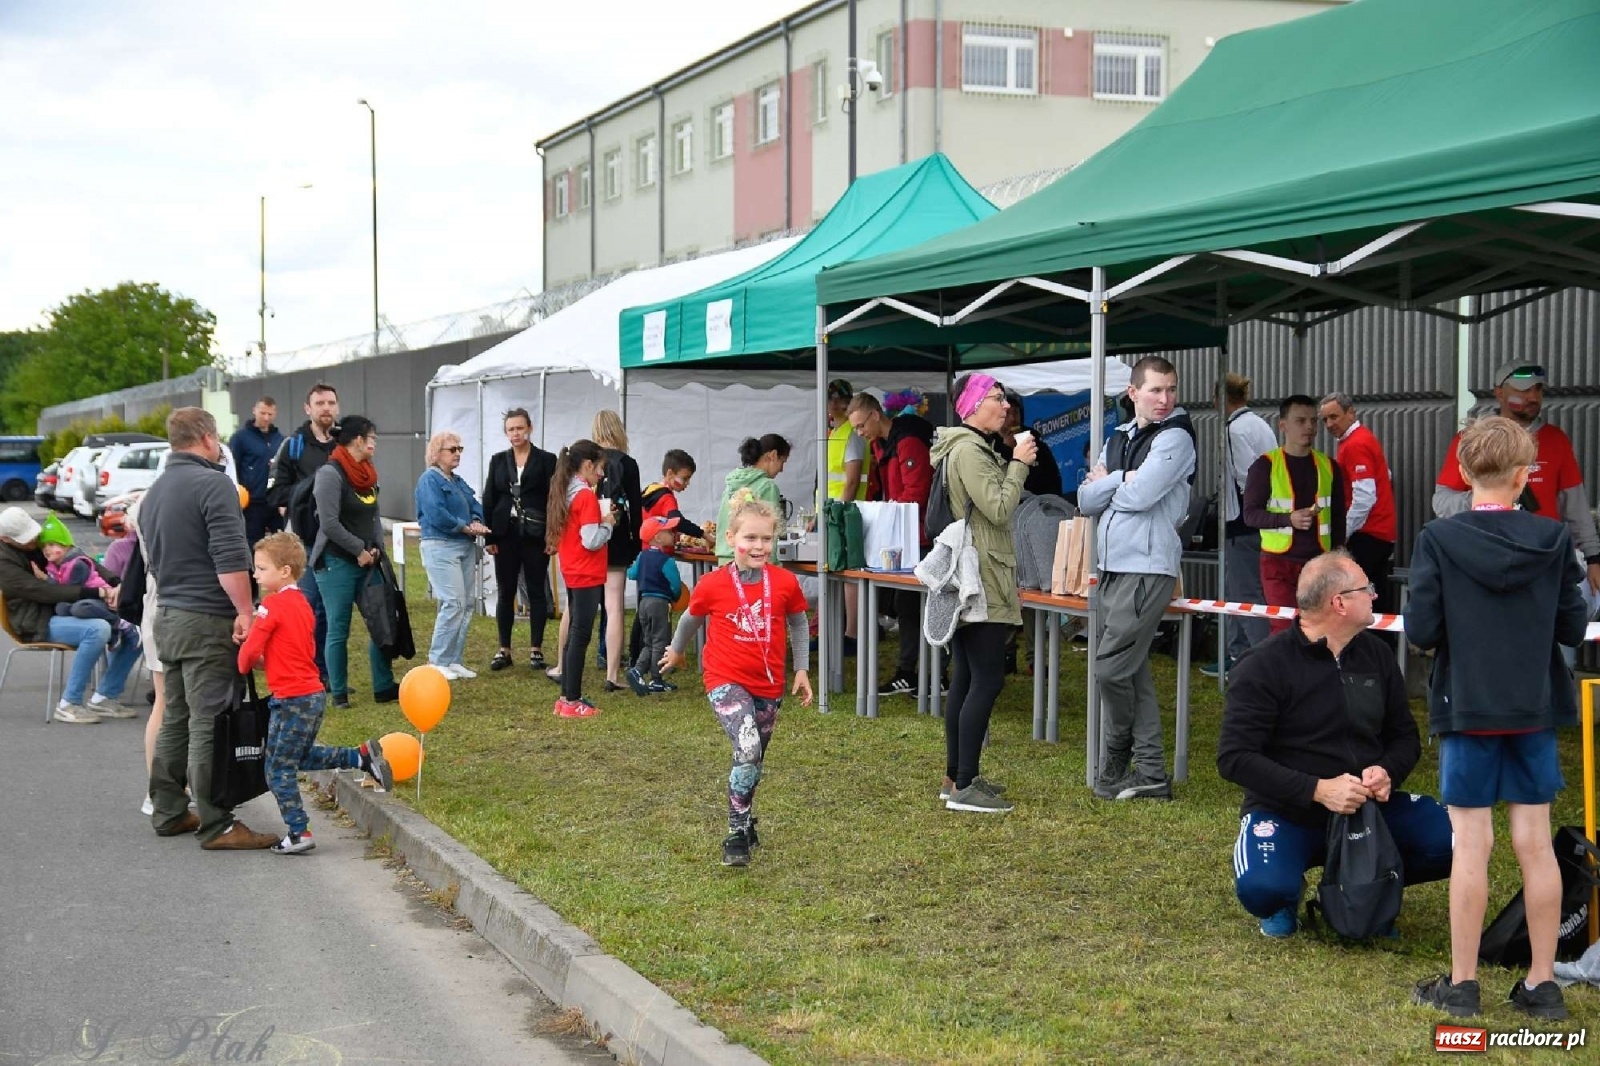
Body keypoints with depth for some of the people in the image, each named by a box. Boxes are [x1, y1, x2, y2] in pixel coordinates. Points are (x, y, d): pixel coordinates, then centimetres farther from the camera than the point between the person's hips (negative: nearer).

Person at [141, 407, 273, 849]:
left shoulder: (155, 491, 16)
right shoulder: (213, 483, -13)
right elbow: (230, 557, -21)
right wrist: (245, 611, -17)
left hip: (167, 616, 9)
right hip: (208, 620, -9)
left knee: (175, 718, 15)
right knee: (210, 724, -7)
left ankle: (169, 812, 21)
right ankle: (217, 826, -5)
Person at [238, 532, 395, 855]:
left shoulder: (272, 605, -16)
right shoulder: (301, 603, 12)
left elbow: (250, 649, -19)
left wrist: (244, 667, 2)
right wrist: (266, 661, 7)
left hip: (292, 700, -9)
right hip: (314, 694, 9)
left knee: (279, 770, 0)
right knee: (303, 756, 26)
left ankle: (298, 832, 0)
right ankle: (363, 756, 19)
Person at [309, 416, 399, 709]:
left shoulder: (366, 473, 11)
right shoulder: (330, 473, -13)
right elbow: (329, 524, -18)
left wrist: (377, 548, -1)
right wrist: (359, 550, -13)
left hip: (367, 562, 8)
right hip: (337, 563, -8)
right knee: (338, 630, 0)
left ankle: (384, 687, 15)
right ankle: (339, 693, 10)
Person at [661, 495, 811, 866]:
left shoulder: (785, 583, -7)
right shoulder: (712, 586, -11)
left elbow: (798, 623, 11)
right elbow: (691, 618, 10)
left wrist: (802, 670, 10)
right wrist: (676, 651, 26)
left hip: (769, 686, 3)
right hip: (726, 682, -3)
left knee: (755, 760, 16)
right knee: (747, 750, -23)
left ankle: (745, 821, 41)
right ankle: (737, 833, -10)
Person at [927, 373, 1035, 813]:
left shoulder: (968, 448, 18)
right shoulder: (969, 450, -15)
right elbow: (999, 509, -20)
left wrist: (1011, 465, 13)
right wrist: (1018, 464, -10)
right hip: (981, 580, -11)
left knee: (966, 679, 12)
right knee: (987, 680, -10)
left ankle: (957, 778, 16)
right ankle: (965, 786, -10)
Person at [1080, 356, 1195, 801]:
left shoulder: (1174, 438, -6)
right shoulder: (1118, 439, 17)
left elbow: (1139, 495, -18)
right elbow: (1086, 500, 9)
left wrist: (1105, 482, 0)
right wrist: (1122, 479, -6)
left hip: (1147, 569, -8)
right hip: (1114, 567, 8)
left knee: (1111, 667, -10)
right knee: (1132, 671, 9)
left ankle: (1117, 760, 8)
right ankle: (1151, 773, 13)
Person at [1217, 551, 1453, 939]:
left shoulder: (1376, 655, 6)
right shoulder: (1264, 666, -12)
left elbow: (1405, 737, 13)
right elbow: (1234, 757, -17)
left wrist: (1387, 773, -11)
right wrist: (1317, 790, -26)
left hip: (1368, 805, 5)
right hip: (1286, 813, -5)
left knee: (1453, 839, -19)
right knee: (1261, 888, -34)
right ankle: (1288, 894, 5)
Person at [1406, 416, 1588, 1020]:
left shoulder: (1438, 540, -11)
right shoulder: (1554, 540, -5)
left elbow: (1420, 631, -12)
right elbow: (1573, 629, 0)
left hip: (1467, 709, -2)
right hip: (1535, 709, 2)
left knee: (1471, 845, 3)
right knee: (1535, 843, 9)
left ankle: (1462, 985, 9)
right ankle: (1542, 985, 15)